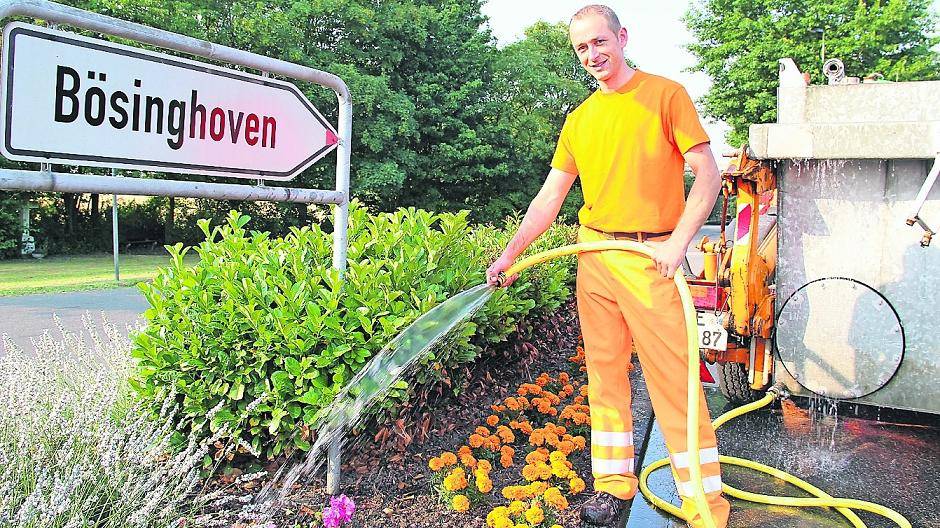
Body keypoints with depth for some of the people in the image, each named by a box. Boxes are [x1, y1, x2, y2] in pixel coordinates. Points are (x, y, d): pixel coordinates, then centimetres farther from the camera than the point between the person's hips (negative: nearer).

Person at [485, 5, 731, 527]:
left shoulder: (665, 94, 0)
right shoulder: (579, 119, 13)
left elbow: (709, 175, -4)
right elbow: (550, 197, 12)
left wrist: (678, 240, -15)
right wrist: (509, 254, 3)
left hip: (650, 258, -5)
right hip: (594, 255, 5)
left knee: (674, 378, -5)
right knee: (605, 373, 10)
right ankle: (615, 483, 22)